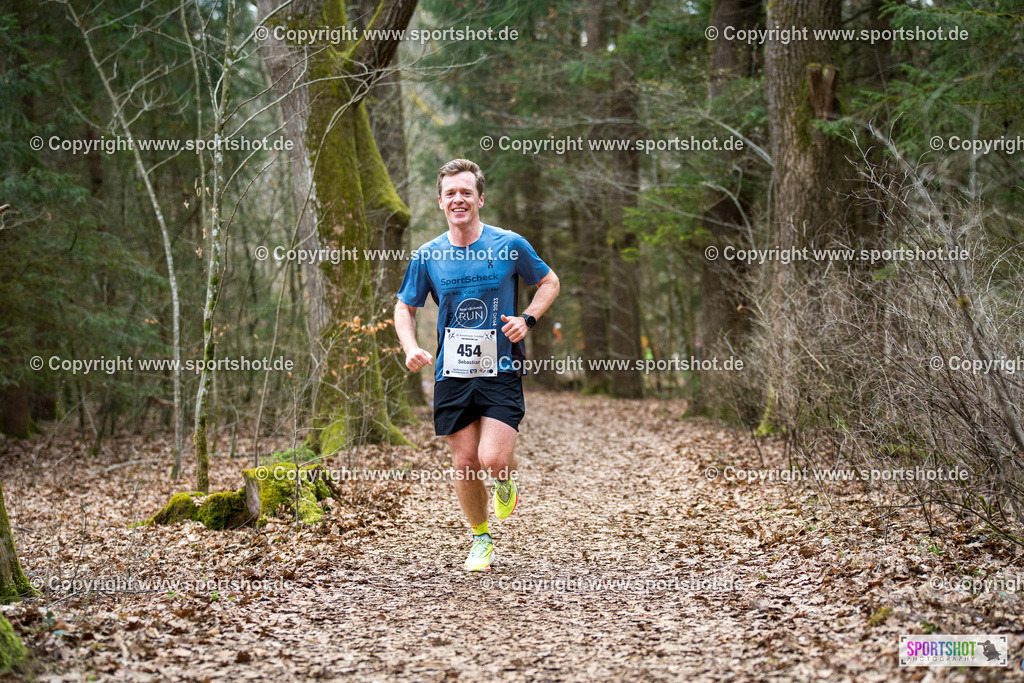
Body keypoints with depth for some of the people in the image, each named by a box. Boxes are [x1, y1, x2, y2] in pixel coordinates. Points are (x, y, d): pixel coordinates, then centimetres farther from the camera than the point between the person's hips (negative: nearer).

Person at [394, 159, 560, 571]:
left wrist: (526, 319, -7)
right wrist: (410, 348, -5)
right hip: (452, 374, 2)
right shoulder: (427, 257, 1)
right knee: (464, 464, 4)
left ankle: (505, 483, 22)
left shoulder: (510, 245, -4)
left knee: (492, 460, -16)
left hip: (502, 371, -2)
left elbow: (549, 282, 10)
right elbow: (404, 307, 14)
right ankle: (481, 538, 27)